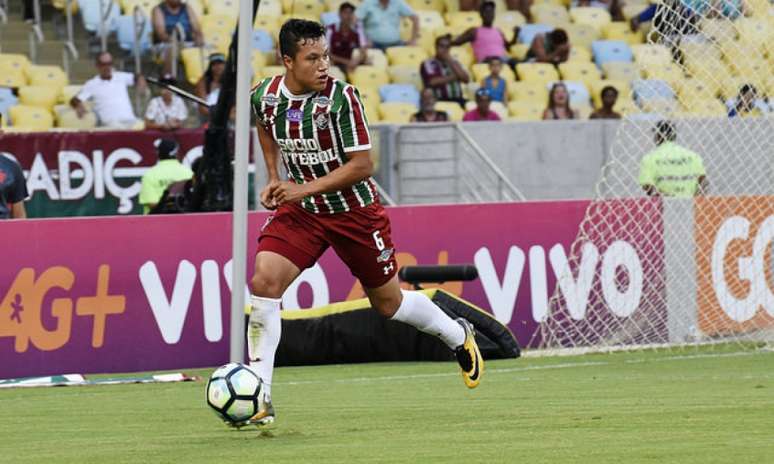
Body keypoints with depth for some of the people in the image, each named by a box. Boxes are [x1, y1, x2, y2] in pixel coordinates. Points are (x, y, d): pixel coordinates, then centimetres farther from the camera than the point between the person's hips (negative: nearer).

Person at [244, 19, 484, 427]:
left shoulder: (341, 97, -23)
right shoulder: (265, 95, -9)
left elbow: (362, 165, -21)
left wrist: (305, 188, -27)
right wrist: (274, 179, 4)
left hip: (354, 210, -3)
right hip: (299, 210, 3)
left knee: (389, 303, 11)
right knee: (263, 283, -19)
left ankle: (458, 336, 43)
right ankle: (258, 400, -15)